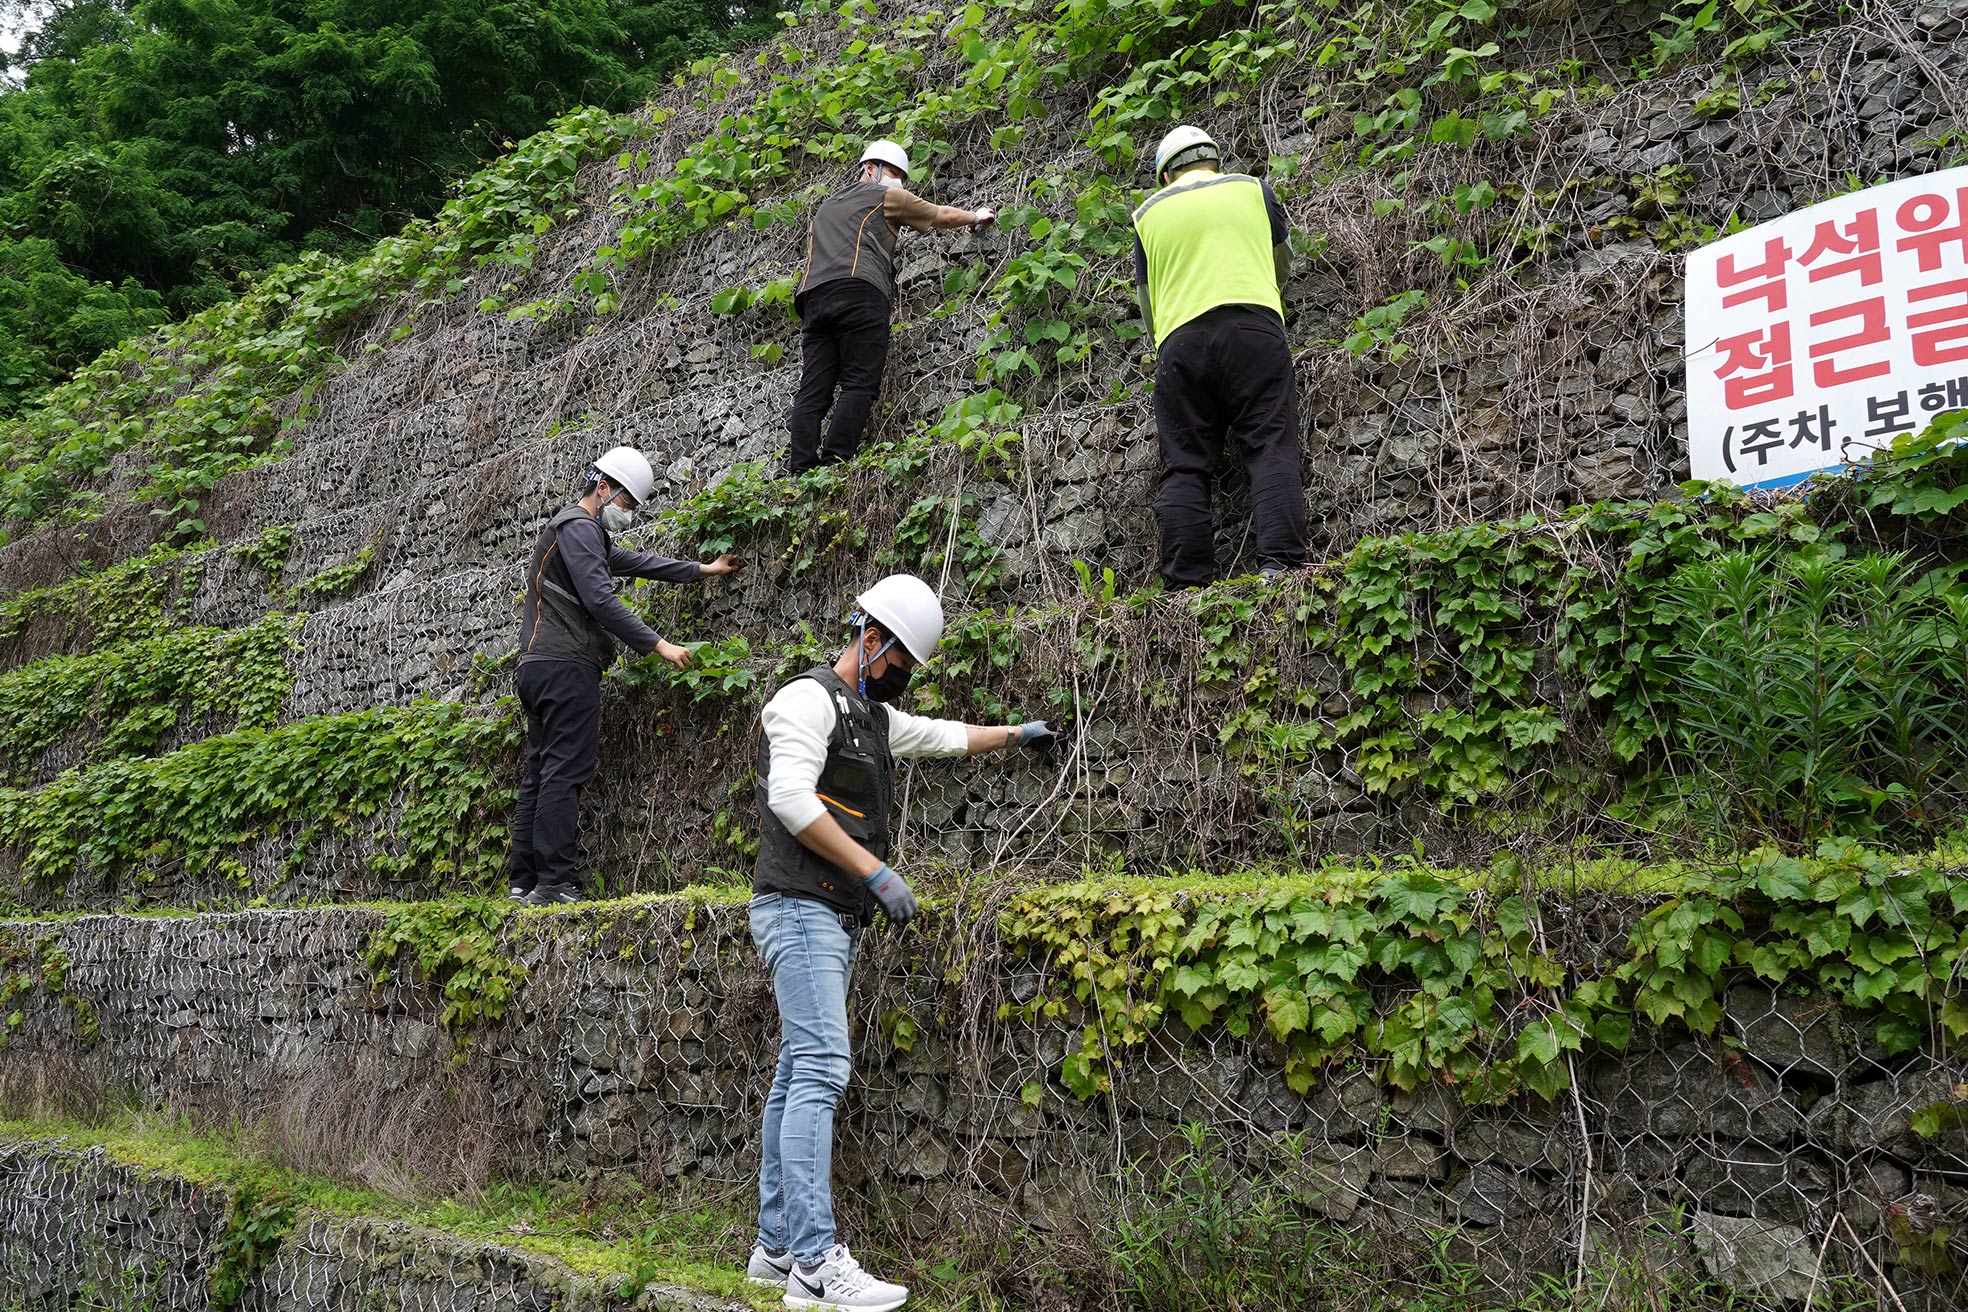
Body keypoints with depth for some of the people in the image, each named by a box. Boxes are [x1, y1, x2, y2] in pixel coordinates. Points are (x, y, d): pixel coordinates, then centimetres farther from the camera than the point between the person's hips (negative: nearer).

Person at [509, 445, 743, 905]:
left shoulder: (589, 536, 26)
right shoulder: (579, 528, -7)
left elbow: (639, 562, 33)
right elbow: (600, 600, -18)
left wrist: (703, 570, 35)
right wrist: (658, 645, -18)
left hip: (538, 668, 11)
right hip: (566, 666, -11)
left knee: (539, 776, 8)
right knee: (564, 775, -13)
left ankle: (525, 883, 9)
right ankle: (555, 883, -15)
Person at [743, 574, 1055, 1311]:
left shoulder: (875, 716, 21)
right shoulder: (811, 698, -8)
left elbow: (943, 736, 38)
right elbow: (791, 798, -20)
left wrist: (1016, 736, 46)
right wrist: (877, 872, -20)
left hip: (837, 918, 10)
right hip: (801, 909, -10)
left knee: (798, 1077, 9)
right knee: (820, 1070, -16)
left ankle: (776, 1247, 13)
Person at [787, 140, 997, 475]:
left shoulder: (825, 206, 38)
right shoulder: (886, 195, 20)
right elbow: (943, 215, 29)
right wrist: (977, 216, 46)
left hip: (813, 295, 6)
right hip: (859, 291, -6)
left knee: (812, 392, -4)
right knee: (859, 384, -12)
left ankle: (800, 471, -18)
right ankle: (835, 462, -27)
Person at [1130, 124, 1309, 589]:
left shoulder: (1148, 214, 21)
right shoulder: (1252, 189, 20)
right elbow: (1283, 259, 36)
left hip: (1179, 339, 1)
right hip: (1254, 327, -1)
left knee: (1184, 468, -1)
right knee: (1272, 450, -6)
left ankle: (1186, 587, -9)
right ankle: (1280, 565, -21)